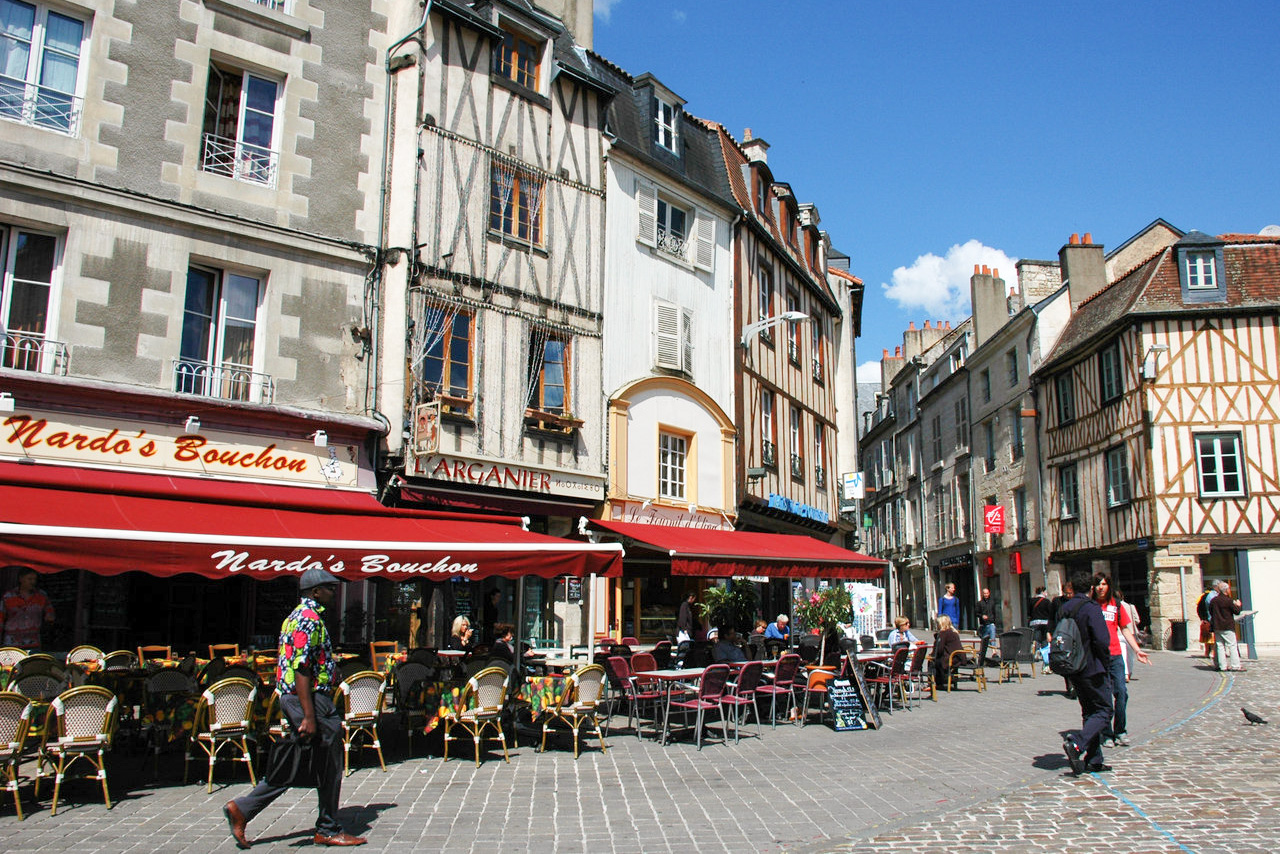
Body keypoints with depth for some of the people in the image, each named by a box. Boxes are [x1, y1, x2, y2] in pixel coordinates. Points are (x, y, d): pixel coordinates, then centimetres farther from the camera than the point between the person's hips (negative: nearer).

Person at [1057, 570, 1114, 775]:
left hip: (1074, 672, 7)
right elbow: (1102, 641, -21)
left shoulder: (1062, 610, 7)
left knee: (1089, 712, 15)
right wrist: (1104, 664, -5)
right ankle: (1076, 743, -18)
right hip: (1093, 671, -7)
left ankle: (1093, 760, 16)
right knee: (1103, 712, 1)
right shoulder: (1091, 609, -14)